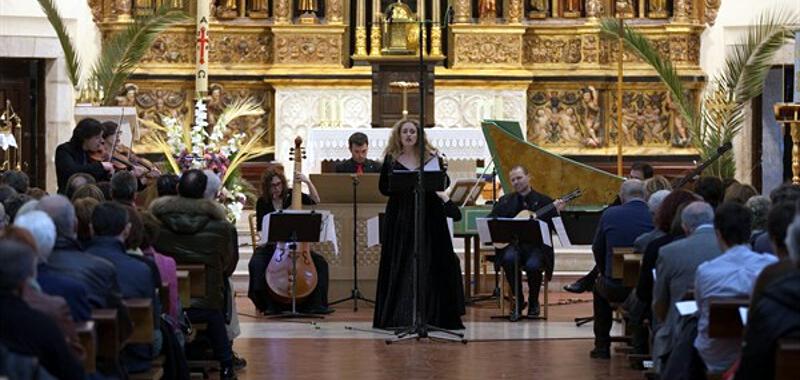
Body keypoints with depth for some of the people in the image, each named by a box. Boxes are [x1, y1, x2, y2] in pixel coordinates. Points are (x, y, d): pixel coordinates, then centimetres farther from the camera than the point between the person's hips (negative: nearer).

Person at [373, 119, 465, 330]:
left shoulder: (431, 158, 6)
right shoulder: (391, 159, 7)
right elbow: (383, 188, 4)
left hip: (428, 216, 0)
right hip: (400, 216, 0)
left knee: (429, 263, -2)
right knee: (400, 264, 0)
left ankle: (430, 312, 4)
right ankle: (399, 313, 5)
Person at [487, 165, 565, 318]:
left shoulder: (544, 201, 11)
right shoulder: (505, 201, 17)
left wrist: (557, 212, -15)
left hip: (536, 244, -2)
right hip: (512, 243, 2)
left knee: (533, 265, -33)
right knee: (509, 259, -33)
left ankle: (533, 302, -3)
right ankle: (519, 300, -11)